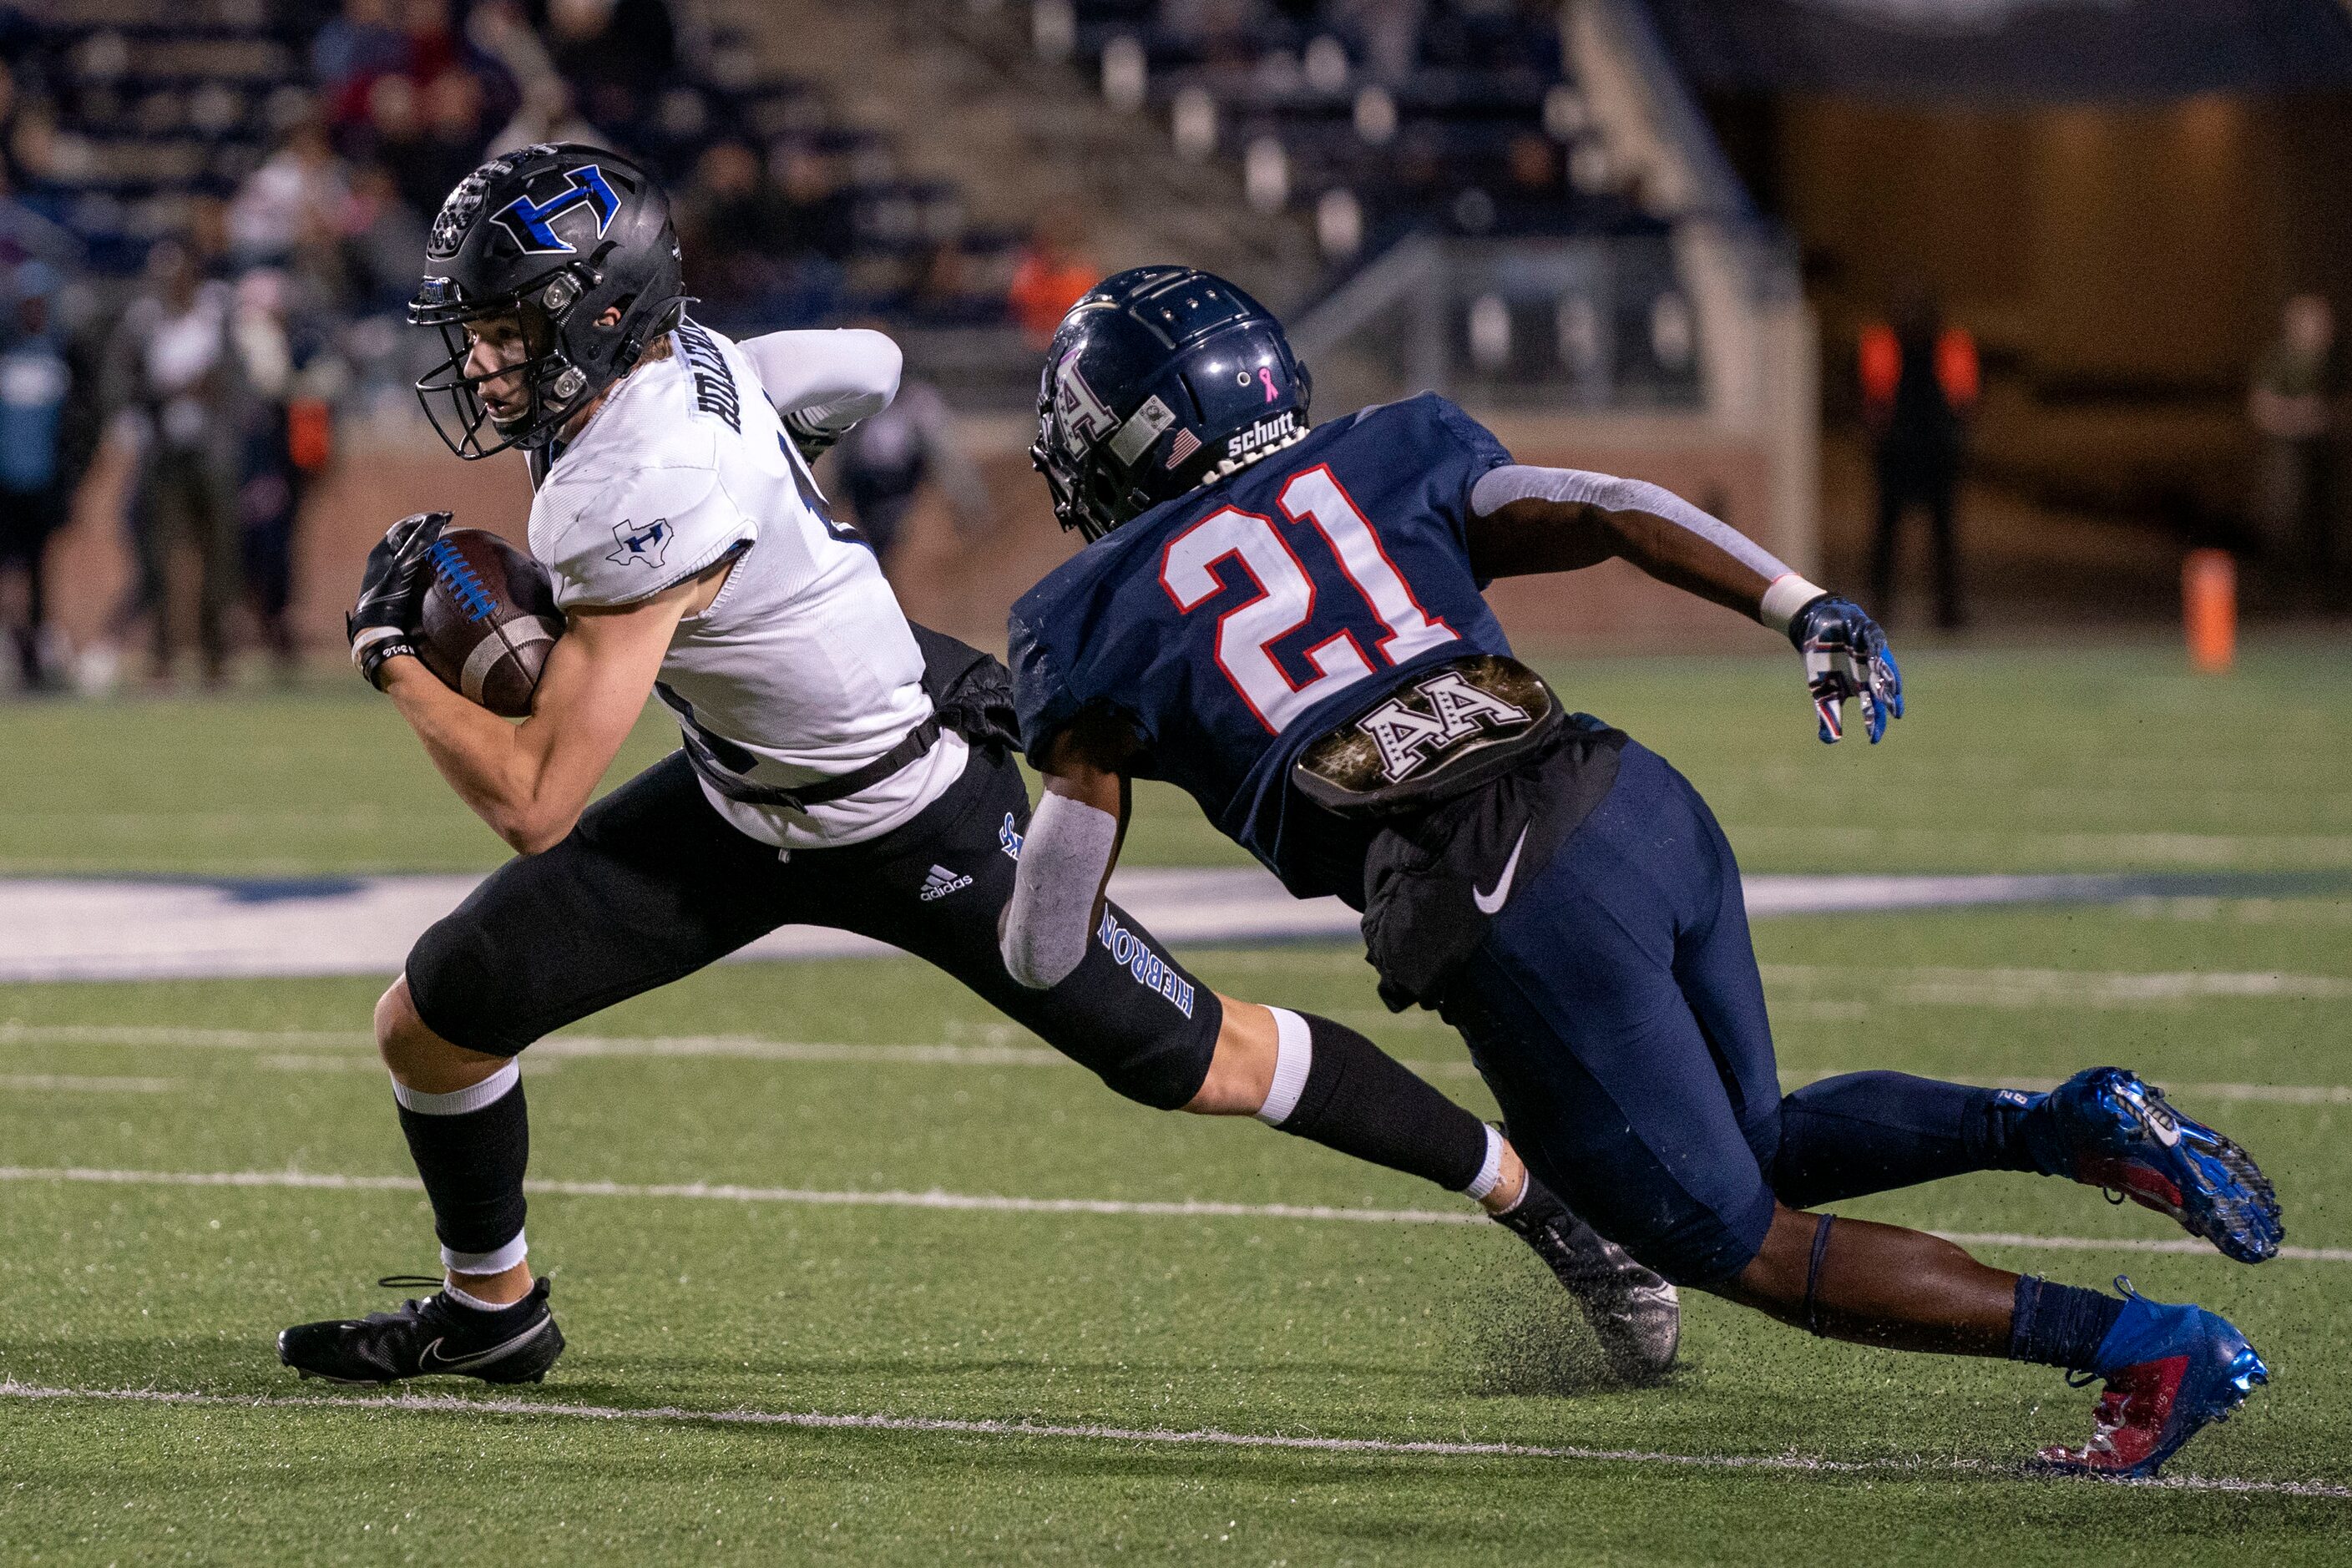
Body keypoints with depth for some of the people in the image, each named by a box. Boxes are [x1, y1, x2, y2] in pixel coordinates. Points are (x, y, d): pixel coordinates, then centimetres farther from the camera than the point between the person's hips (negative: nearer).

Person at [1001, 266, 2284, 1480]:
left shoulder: (1096, 624, 13)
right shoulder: (1379, 463, 22)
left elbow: (1047, 951, 12)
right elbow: (1609, 514, 5)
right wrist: (1807, 612, -2)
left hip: (1513, 916, -6)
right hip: (1641, 803, 6)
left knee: (1739, 1244, 7)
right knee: (1757, 1148, 28)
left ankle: (2153, 1351, -3)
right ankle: (2068, 1125, 5)